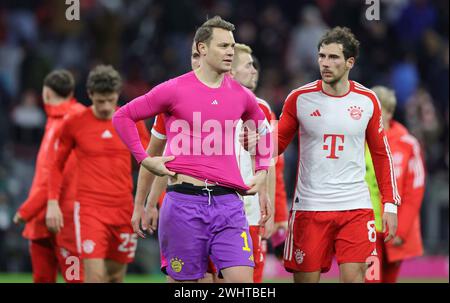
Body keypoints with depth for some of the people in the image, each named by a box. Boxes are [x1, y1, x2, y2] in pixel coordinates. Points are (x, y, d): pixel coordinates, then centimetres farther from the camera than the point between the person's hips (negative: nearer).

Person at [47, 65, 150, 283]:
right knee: (95, 276, -15)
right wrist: (53, 203, 1)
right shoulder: (74, 124, 0)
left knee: (116, 276, 10)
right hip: (89, 209, -3)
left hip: (124, 210, 3)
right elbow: (57, 165, 10)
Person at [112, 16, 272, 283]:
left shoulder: (241, 96, 10)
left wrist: (262, 171, 18)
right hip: (184, 201, -3)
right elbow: (123, 116, 7)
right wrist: (145, 159, 0)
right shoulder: (174, 90, -1)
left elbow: (263, 130, 30)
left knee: (242, 278, -11)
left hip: (228, 203, 3)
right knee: (184, 280, 3)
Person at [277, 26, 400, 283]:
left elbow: (382, 154, 12)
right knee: (306, 278, -1)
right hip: (309, 207, 0)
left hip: (356, 207, 0)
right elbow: (278, 144, 9)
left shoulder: (367, 100, 4)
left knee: (353, 278, -10)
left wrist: (390, 204, 7)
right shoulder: (300, 98, 0)